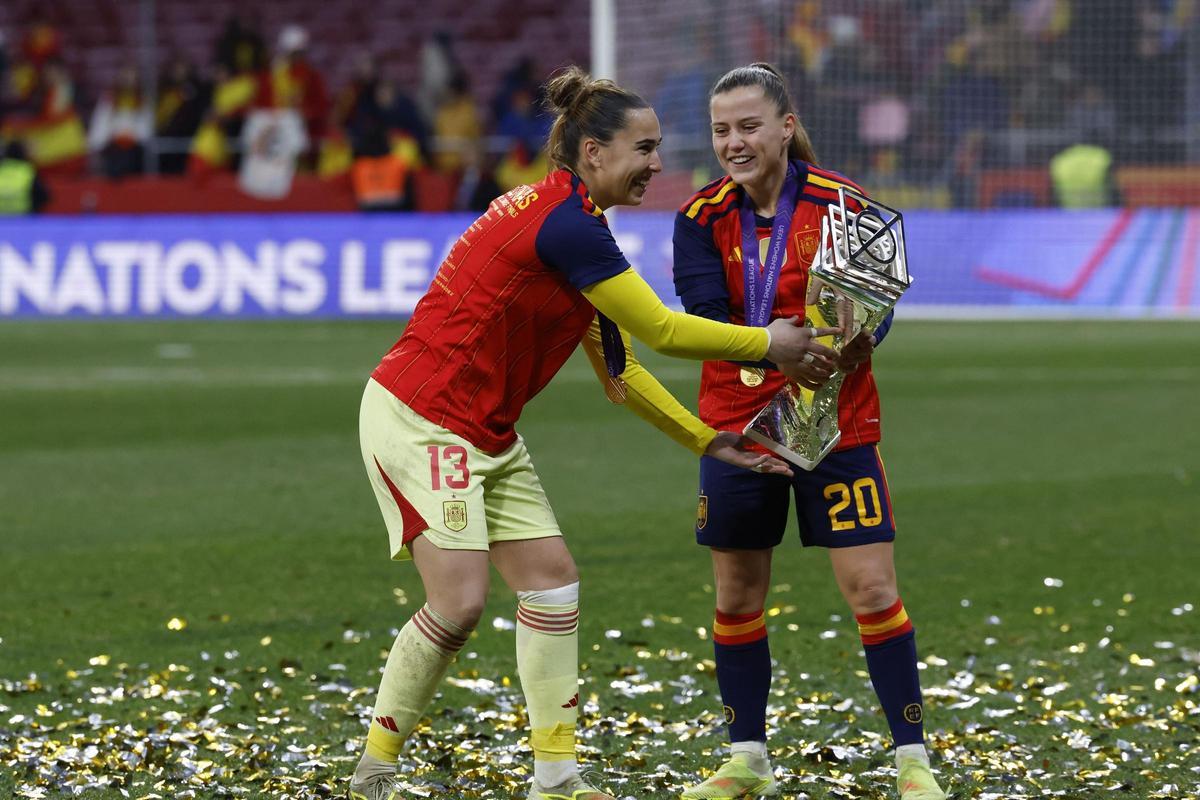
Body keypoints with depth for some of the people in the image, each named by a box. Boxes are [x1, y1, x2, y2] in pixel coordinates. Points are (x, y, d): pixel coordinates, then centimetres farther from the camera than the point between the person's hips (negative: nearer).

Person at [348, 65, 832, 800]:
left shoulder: (570, 221, 10)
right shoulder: (566, 226, -21)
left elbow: (618, 369, 15)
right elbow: (660, 329, -16)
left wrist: (707, 440, 12)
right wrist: (768, 343, -4)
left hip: (488, 434, 10)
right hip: (420, 420, -10)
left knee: (552, 580, 5)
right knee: (459, 601, -14)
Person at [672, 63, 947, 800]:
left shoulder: (841, 203, -9)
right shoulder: (702, 219, -4)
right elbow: (706, 318, -18)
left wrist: (853, 340, -34)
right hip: (737, 425, 3)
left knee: (873, 590, -7)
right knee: (737, 597, 9)